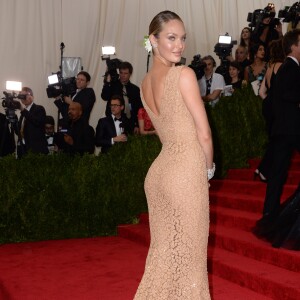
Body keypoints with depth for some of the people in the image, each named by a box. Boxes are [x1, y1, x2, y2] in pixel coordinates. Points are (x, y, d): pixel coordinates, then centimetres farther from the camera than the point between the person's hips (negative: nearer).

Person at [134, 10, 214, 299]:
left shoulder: (144, 83, 9)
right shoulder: (184, 74, -13)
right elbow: (204, 135, -13)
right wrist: (208, 168, 4)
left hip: (159, 171, 7)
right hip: (186, 174, -7)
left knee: (163, 249, 18)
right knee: (187, 252, 7)